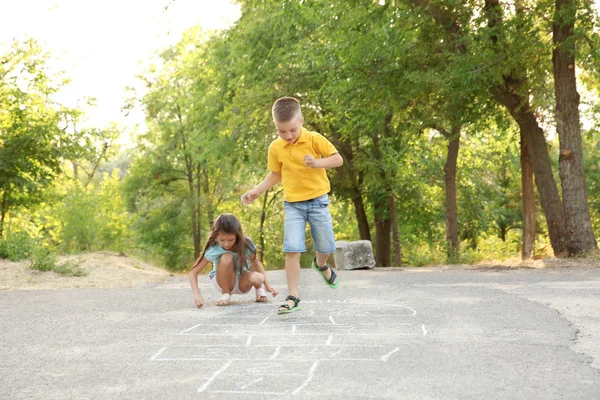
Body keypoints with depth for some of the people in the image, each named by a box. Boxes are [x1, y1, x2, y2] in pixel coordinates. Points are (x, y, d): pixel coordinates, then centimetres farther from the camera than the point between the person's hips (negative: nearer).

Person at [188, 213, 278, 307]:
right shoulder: (213, 249, -26)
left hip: (242, 283, 2)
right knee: (227, 257, -33)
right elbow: (193, 272, -25)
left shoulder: (246, 244, -20)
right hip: (223, 283, -2)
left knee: (257, 278, -34)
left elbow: (256, 262, -3)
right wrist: (197, 295, -39)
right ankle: (226, 294, -12)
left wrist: (267, 285, -8)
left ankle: (260, 288, 4)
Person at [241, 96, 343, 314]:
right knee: (292, 250, -11)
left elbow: (338, 159, -8)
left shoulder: (314, 139, -10)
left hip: (318, 200, -1)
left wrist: (317, 162, -26)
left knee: (326, 247, 9)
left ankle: (321, 265, 46)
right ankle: (292, 297, -6)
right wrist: (256, 191, 2)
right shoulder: (275, 148, -1)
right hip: (292, 204, 1)